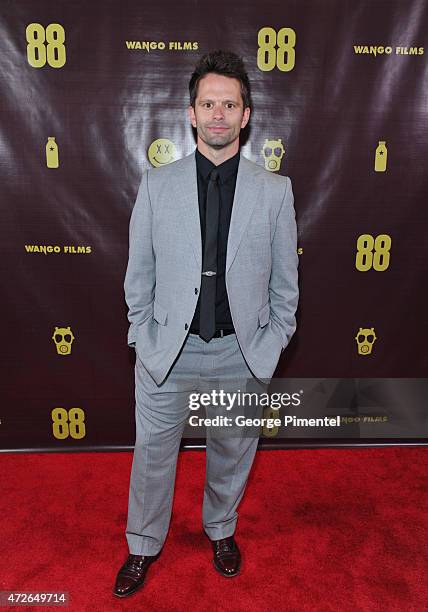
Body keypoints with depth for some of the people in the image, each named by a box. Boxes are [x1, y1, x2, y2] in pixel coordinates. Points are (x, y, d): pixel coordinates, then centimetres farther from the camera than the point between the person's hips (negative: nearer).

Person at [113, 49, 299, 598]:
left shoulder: (275, 190, -2)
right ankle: (143, 546, 42)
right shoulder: (157, 184, -2)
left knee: (232, 453, 19)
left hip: (242, 352, 1)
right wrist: (143, 338, 1)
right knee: (153, 452, 14)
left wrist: (273, 343, 1)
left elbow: (285, 278, 3)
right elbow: (139, 272, 3)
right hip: (168, 348, 0)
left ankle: (221, 530, 49)